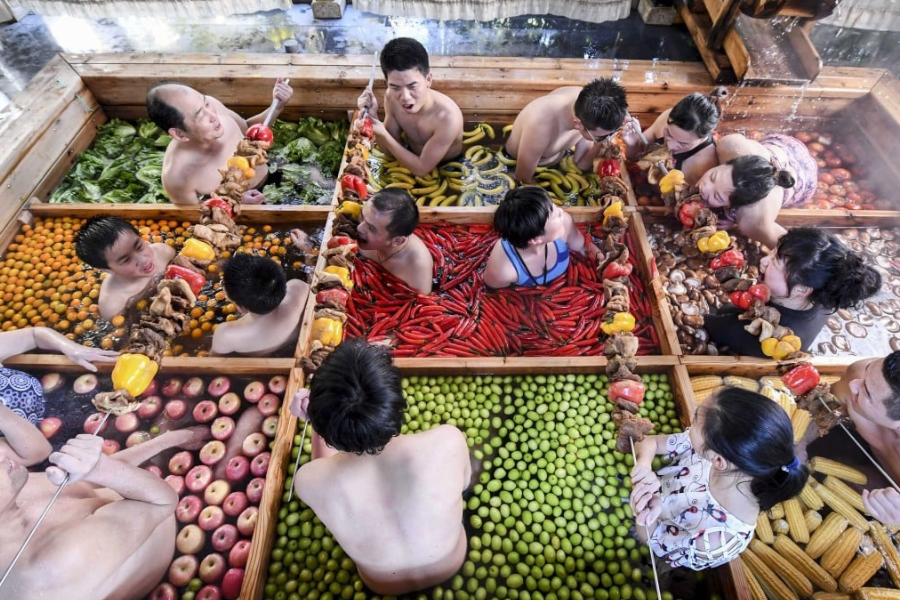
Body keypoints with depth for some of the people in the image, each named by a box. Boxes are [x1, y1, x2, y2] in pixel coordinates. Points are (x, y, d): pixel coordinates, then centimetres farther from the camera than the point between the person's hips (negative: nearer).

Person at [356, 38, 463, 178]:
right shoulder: (391, 97, -16)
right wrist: (373, 116, -21)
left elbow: (421, 169, -24)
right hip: (411, 158, 5)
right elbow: (390, 151, -5)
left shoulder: (448, 117, -33)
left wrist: (383, 134, -28)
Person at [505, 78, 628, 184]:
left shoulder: (588, 110, -23)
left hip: (557, 162, 5)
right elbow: (523, 179, -25)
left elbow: (581, 165, -10)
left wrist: (599, 144, -28)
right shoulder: (541, 125, -41)